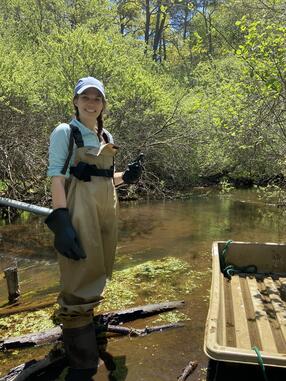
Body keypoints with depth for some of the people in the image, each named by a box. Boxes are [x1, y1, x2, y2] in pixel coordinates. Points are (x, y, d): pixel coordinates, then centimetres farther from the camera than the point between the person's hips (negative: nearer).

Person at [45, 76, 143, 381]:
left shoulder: (107, 136, 15)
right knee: (81, 281, -5)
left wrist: (127, 177, 3)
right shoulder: (65, 132, -4)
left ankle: (78, 329, 43)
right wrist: (61, 220, -23)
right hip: (79, 208, -7)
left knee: (96, 275, 19)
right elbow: (56, 177, -13)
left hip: (106, 207, 8)